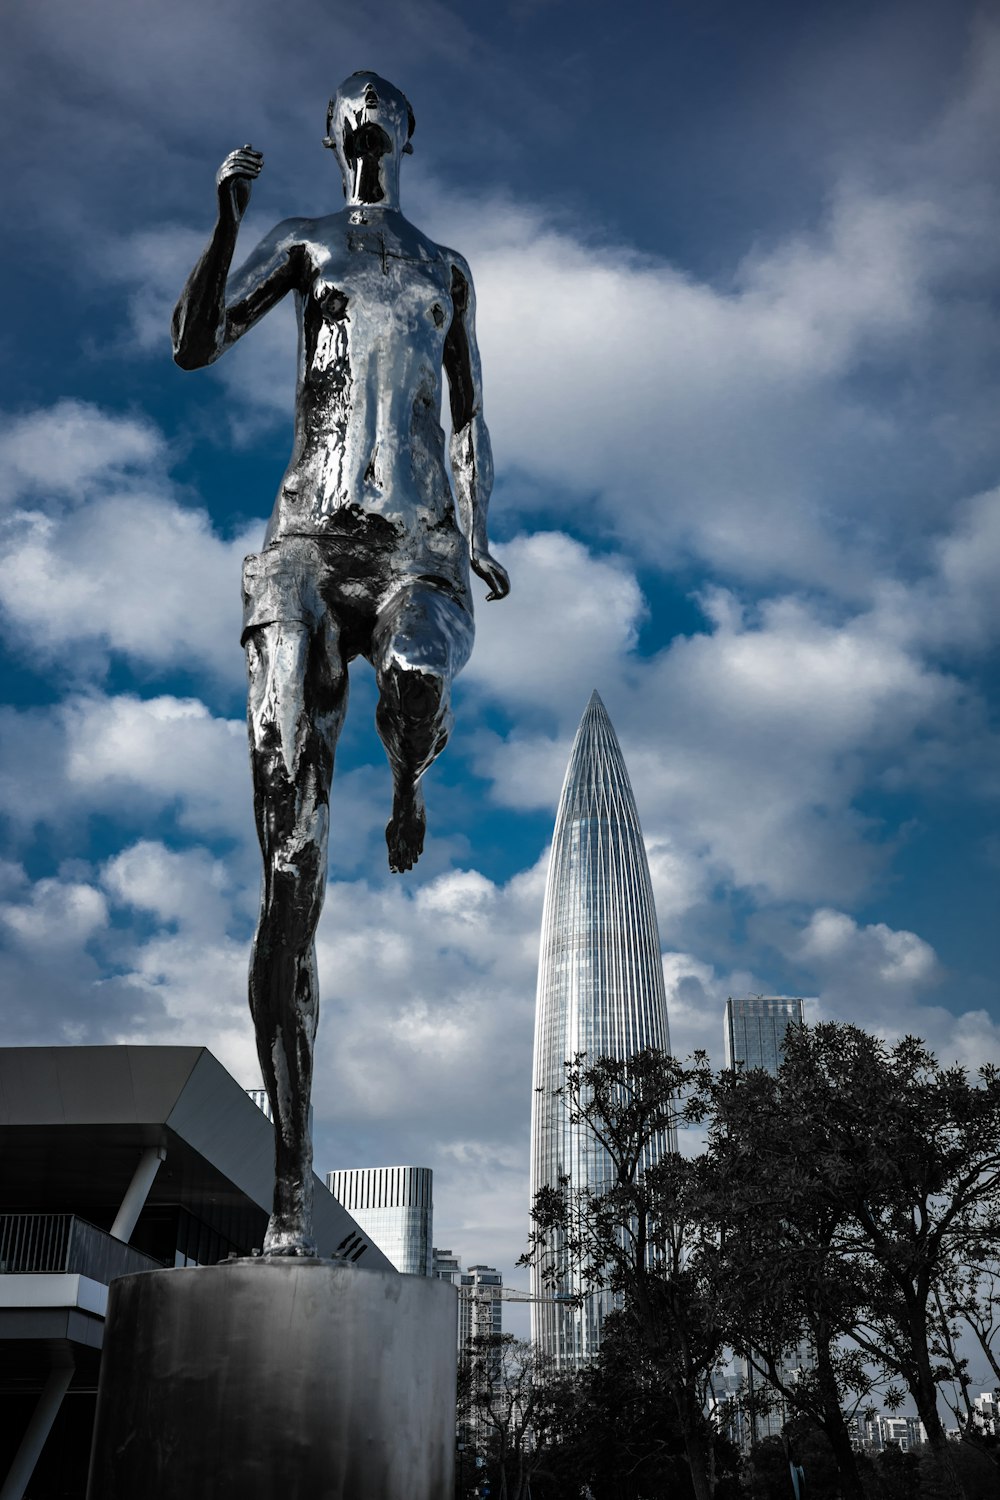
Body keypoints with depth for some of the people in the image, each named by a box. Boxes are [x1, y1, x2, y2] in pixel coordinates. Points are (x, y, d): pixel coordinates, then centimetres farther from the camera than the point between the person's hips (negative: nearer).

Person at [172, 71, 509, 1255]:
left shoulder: (446, 270, 26)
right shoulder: (301, 245, 19)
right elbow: (193, 345, 6)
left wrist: (478, 536, 14)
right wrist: (226, 217, -5)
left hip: (416, 533, 2)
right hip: (309, 536, -1)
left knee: (416, 698, -39)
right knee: (290, 876, -11)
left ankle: (407, 790, 5)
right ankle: (290, 1177, -7)